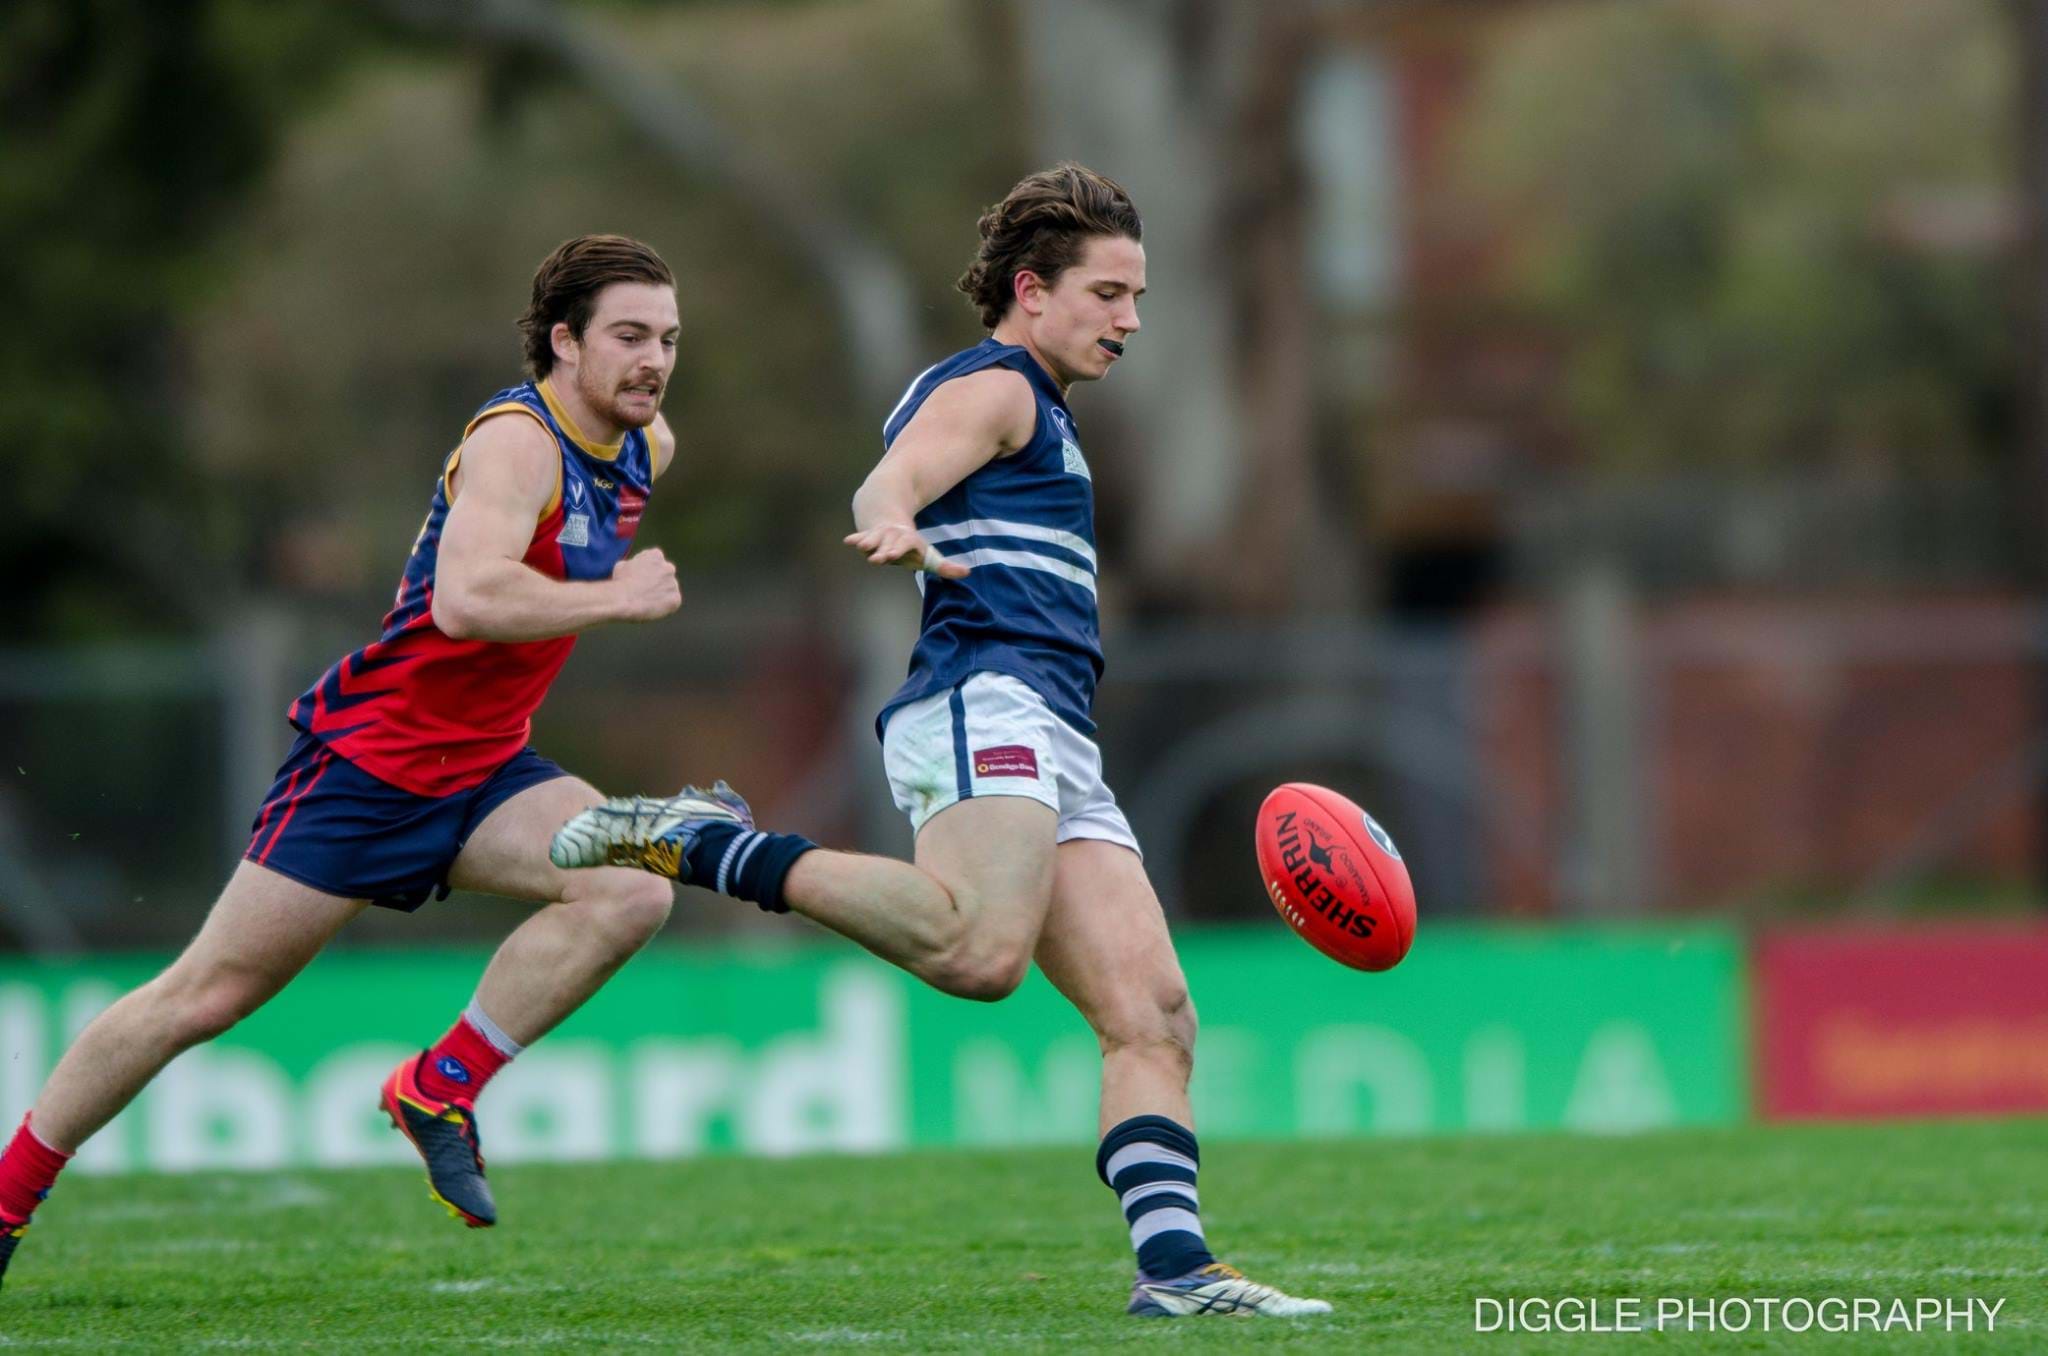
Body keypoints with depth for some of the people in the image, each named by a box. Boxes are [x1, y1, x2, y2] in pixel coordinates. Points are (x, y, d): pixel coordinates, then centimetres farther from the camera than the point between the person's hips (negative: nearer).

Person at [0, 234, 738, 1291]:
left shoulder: (645, 449, 5)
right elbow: (464, 598, -39)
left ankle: (441, 1089, -7)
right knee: (207, 995, -3)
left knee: (633, 891, -19)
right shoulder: (516, 441, -22)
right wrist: (614, 597, -30)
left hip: (484, 768, 7)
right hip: (369, 758, -7)